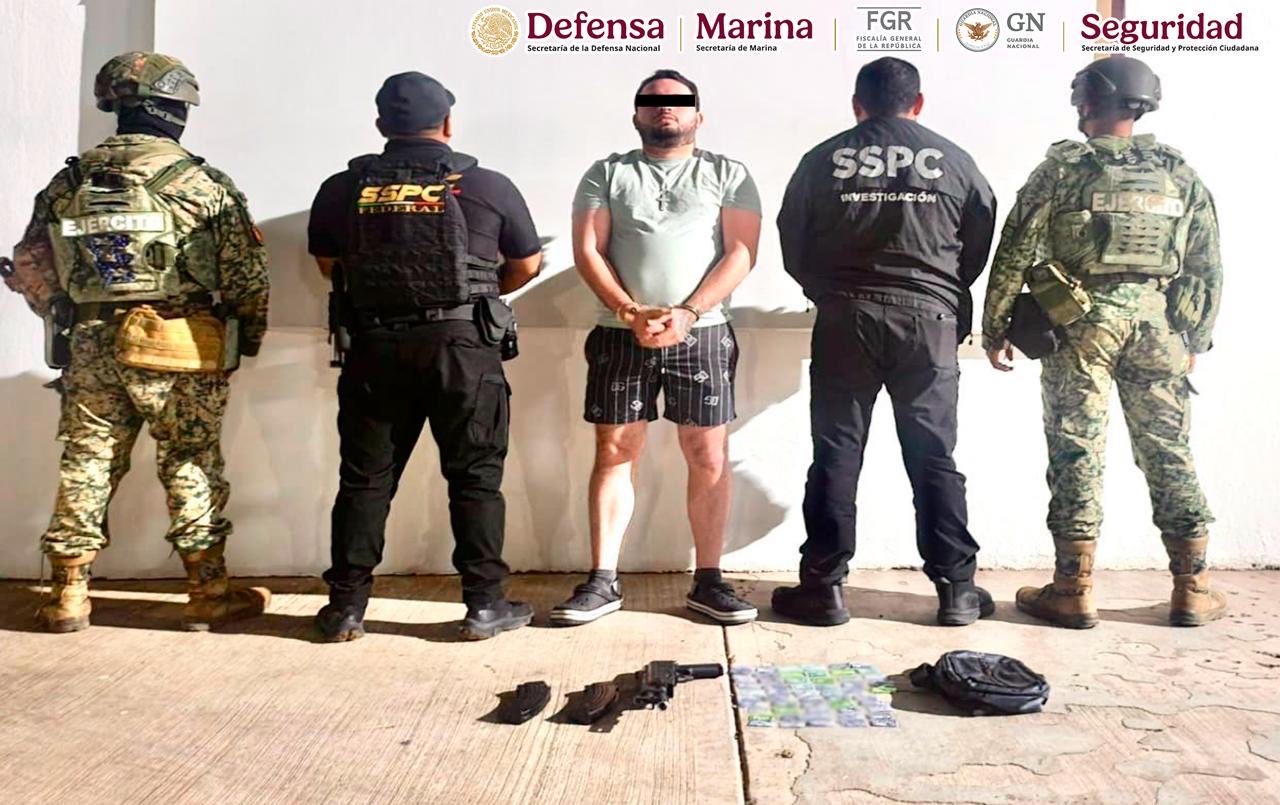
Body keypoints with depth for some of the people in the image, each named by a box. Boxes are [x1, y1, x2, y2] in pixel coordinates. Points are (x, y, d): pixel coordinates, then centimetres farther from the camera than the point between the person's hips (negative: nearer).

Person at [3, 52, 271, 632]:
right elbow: (245, 275, -8)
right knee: (191, 468, 4)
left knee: (86, 464, 12)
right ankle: (209, 593, 13)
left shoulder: (69, 183, 8)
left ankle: (68, 595, 21)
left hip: (92, 349, 4)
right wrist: (249, 337, 7)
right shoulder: (203, 185, -7)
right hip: (179, 351, -4)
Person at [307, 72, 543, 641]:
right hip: (463, 345, -2)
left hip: (375, 347, 2)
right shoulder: (488, 187, -1)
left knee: (365, 478, 12)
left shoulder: (342, 189, 4)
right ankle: (485, 604, 13)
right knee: (475, 476, 8)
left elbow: (328, 265, 16)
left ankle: (345, 606, 19)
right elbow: (527, 265, 9)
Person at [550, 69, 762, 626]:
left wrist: (687, 312, -14)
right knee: (613, 453, 2)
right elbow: (587, 252, 4)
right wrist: (630, 314, -11)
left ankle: (707, 581, 11)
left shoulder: (728, 175, 10)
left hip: (703, 331, 0)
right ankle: (603, 581, 10)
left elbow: (742, 251, -1)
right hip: (620, 333, 1)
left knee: (709, 456, 0)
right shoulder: (607, 174, 13)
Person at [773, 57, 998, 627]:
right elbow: (980, 243, 9)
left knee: (836, 455, 4)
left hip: (844, 318, 0)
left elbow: (792, 247, 6)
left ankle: (823, 586, 7)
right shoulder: (952, 160, 5)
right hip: (929, 319, 1)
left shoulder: (824, 160, 3)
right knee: (934, 456, 7)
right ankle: (956, 589, 13)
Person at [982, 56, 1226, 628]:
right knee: (1170, 455, 10)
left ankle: (1074, 591, 6)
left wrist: (995, 329, 3)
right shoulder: (1179, 174, 9)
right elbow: (1207, 268, 9)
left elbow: (1015, 254, -4)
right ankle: (1192, 591, 17)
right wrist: (1196, 340, 17)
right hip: (1158, 323, 3)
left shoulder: (1062, 168, -1)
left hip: (1081, 323, -3)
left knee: (1077, 455, 1)